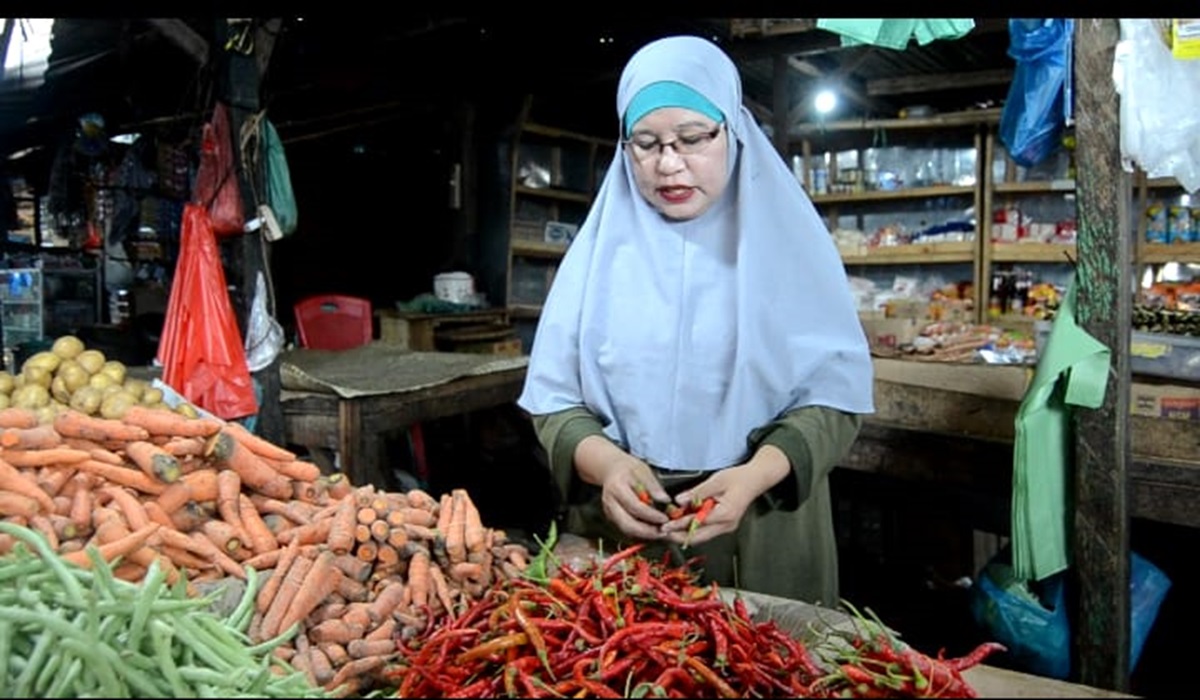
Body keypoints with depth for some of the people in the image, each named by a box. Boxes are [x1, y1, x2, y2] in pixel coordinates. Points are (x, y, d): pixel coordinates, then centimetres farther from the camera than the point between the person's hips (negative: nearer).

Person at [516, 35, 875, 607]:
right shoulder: (601, 245, -1)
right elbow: (554, 397, -1)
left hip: (764, 536, 0)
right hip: (619, 533, 1)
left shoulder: (789, 239, -4)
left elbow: (836, 391, -6)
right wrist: (603, 462, -21)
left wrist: (756, 474, -23)